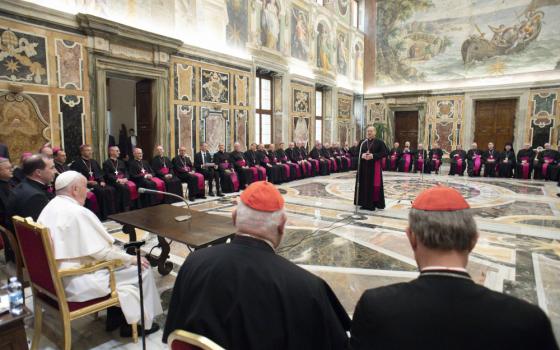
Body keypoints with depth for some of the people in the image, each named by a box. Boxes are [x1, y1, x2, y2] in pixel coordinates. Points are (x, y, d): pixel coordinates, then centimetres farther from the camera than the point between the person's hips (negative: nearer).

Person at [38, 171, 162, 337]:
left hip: (55, 277, 10)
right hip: (76, 283, -10)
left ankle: (114, 317, 27)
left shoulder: (49, 207, 6)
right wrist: (130, 258, -6)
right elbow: (102, 252, -21)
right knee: (142, 270, -1)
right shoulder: (78, 212, -23)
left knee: (117, 258, 23)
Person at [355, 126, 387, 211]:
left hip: (375, 167, -3)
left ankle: (375, 203, 6)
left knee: (375, 185, -2)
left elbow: (384, 152, -7)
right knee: (364, 184, 3)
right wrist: (362, 155, -12)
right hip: (363, 167, 3)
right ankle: (365, 203, 11)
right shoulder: (362, 142, 10)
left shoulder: (379, 142, 0)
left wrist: (373, 156, -18)